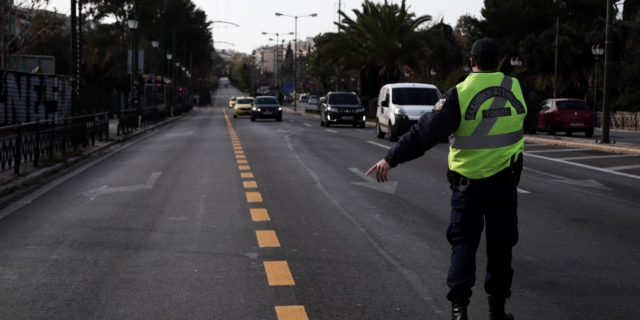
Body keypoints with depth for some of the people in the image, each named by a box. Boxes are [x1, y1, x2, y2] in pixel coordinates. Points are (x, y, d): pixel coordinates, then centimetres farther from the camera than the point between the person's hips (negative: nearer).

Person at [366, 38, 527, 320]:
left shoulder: (460, 94, -13)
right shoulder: (516, 89, -1)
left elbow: (426, 131, -17)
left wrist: (392, 159, -15)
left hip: (468, 182, -2)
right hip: (505, 181, 2)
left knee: (463, 244, 7)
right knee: (500, 245, 12)